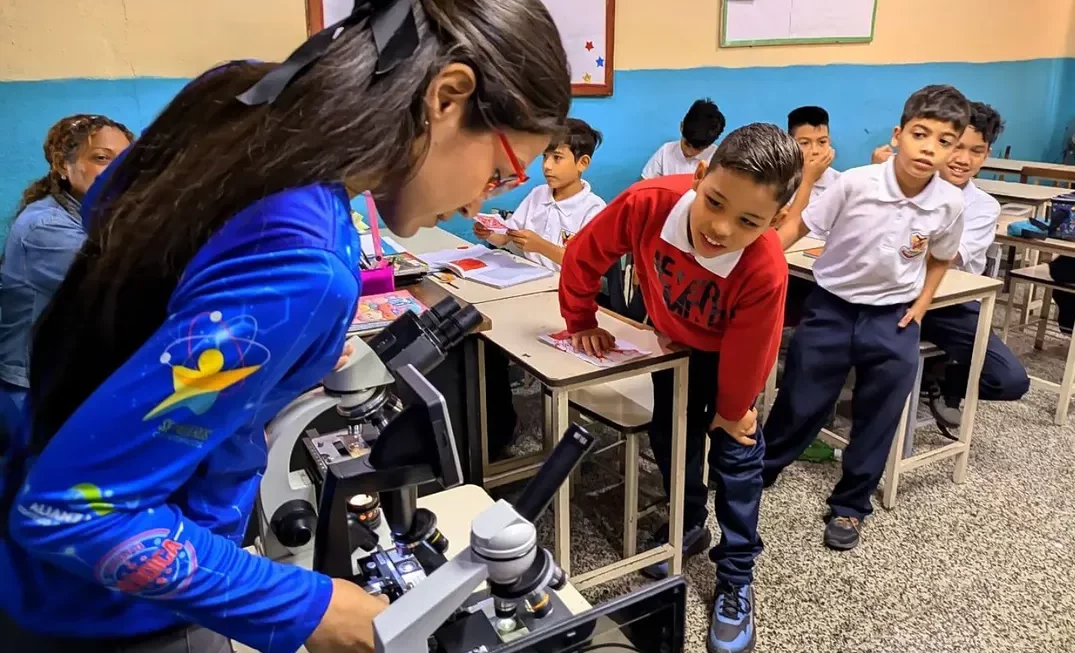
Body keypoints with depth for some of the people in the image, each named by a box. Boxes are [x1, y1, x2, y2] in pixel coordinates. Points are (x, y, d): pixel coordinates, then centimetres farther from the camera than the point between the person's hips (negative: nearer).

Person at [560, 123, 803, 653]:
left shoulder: (765, 269, -44)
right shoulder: (649, 203, -39)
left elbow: (745, 358, -26)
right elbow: (584, 257, -19)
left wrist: (731, 411, -10)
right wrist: (582, 322, -8)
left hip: (730, 354, -3)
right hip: (675, 339, 3)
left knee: (736, 451, 2)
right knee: (669, 436, 15)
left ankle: (736, 578, 18)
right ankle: (689, 526, 41)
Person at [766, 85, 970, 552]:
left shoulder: (949, 203, -9)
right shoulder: (855, 183, -19)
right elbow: (798, 224, -12)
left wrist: (921, 303, -1)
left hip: (893, 320, 2)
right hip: (831, 308, -2)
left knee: (876, 423, 10)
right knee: (798, 405, 8)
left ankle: (849, 505, 29)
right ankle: (755, 472, 32)